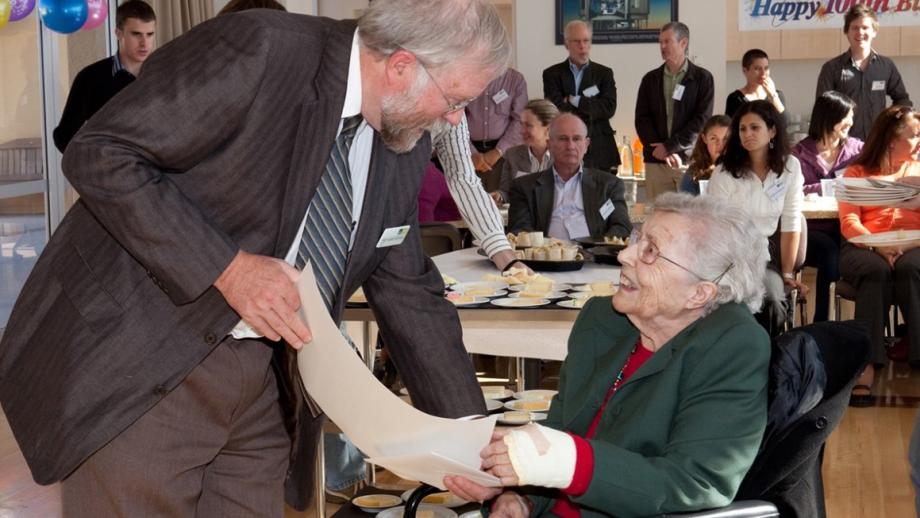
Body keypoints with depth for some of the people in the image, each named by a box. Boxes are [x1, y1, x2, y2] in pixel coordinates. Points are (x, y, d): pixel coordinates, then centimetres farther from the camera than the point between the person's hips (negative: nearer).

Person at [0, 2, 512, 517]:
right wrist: (227, 267, -25)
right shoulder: (256, 50, -20)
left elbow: (409, 293, 10)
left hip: (258, 382, 7)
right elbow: (99, 155, -19)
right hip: (135, 365, -6)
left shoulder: (405, 144, 2)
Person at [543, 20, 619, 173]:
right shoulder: (552, 74, 5)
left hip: (599, 151, 1)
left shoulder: (604, 73, 9)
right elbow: (555, 108, -9)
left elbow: (609, 108, -4)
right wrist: (590, 105, -9)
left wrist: (576, 101, -9)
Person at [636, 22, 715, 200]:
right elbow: (642, 119, 6)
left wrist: (670, 147, -10)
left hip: (690, 159, -2)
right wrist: (664, 152, -7)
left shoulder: (702, 78, 4)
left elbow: (702, 120, -4)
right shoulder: (650, 79, 13)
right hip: (656, 161, 3)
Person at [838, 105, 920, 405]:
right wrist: (878, 246, -19)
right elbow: (849, 222, 1)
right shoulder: (857, 172, 16)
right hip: (865, 247, -1)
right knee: (877, 270, -37)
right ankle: (867, 367, -45)